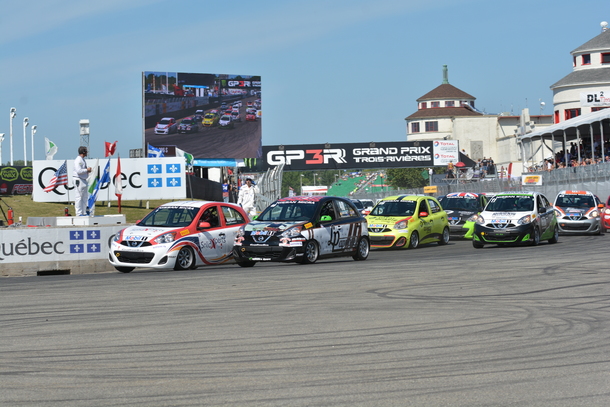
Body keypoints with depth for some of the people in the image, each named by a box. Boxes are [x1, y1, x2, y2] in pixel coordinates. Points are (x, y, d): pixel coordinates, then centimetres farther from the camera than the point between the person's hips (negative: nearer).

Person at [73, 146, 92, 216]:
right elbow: (78, 171, -23)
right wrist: (87, 170, -13)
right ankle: (79, 213, -7)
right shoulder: (78, 160, -14)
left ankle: (84, 212, 19)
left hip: (83, 180, 11)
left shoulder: (83, 160, 18)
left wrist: (88, 170, 9)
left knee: (85, 197, 13)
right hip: (79, 180, -11)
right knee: (79, 197, -8)